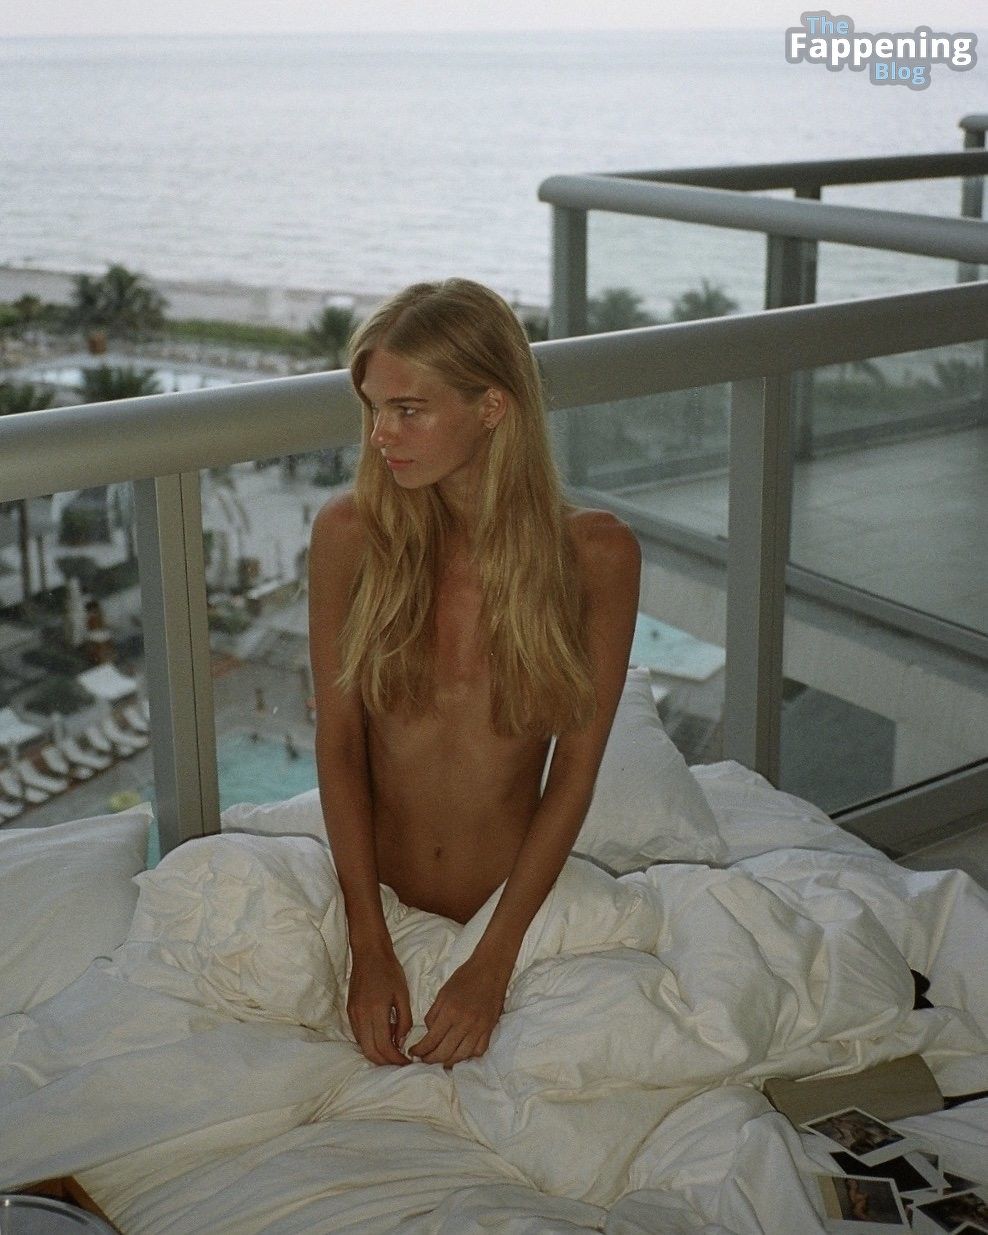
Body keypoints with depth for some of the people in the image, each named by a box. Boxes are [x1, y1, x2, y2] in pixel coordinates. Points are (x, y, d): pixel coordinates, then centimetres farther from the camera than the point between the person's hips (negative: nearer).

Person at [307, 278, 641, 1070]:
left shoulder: (595, 554, -9)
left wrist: (492, 965, -12)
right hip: (380, 904, 2)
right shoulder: (351, 535, -7)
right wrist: (371, 948, -10)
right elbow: (338, 745, -4)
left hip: (516, 904, -1)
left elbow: (574, 773, -8)